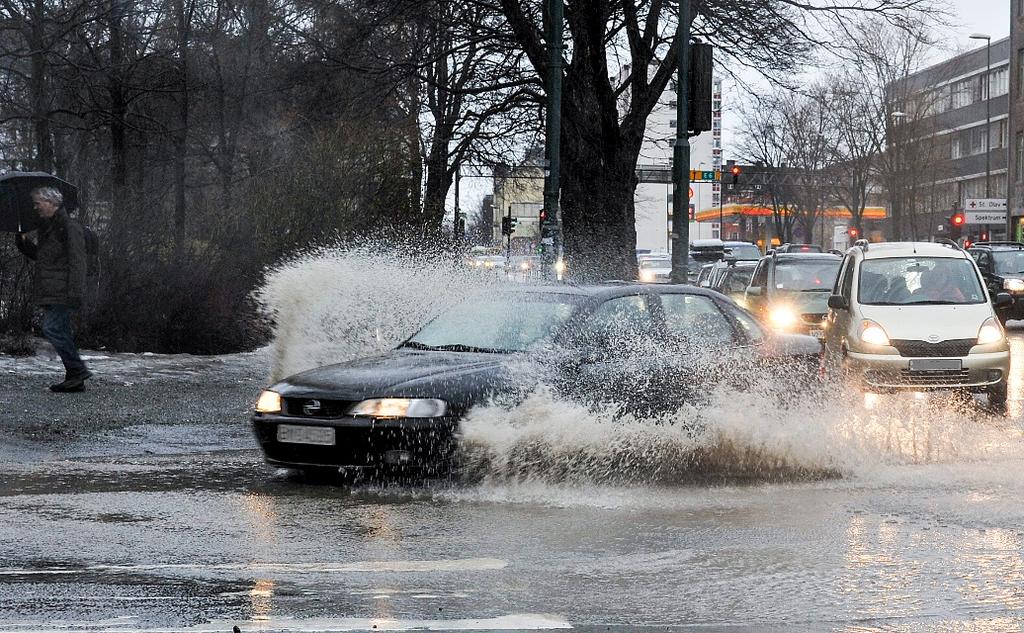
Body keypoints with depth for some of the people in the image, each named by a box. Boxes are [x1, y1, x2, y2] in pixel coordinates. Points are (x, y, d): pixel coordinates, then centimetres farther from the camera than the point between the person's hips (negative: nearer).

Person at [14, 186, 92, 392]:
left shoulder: (69, 227, -12)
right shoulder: (45, 227, 18)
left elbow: (77, 262, -17)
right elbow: (36, 254, 27)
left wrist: (75, 291, -23)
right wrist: (22, 240, 10)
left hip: (62, 290, -10)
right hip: (50, 291, 10)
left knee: (52, 328, -15)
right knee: (62, 332, 8)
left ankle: (78, 370, -11)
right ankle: (75, 378, 10)